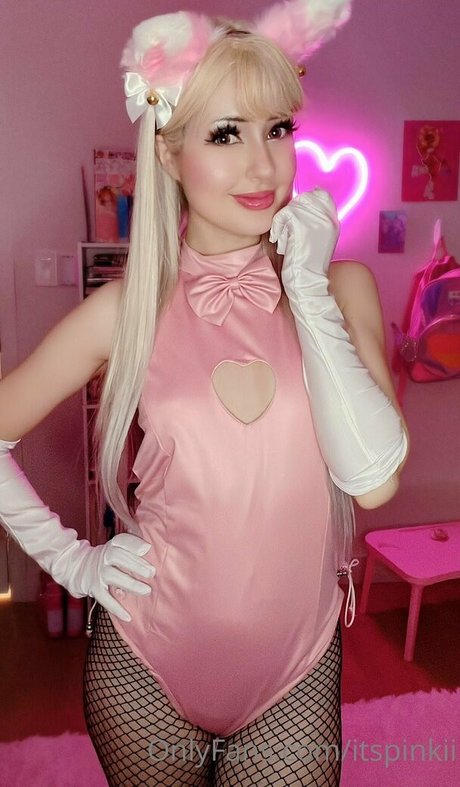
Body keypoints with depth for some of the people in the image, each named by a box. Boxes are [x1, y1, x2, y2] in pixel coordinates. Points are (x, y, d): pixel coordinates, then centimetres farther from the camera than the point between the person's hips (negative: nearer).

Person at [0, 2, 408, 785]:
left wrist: (308, 289, -20)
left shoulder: (341, 287, -7)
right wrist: (68, 558, -5)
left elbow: (374, 479, -19)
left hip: (297, 662, 1)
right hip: (148, 659, 0)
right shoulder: (128, 310, -10)